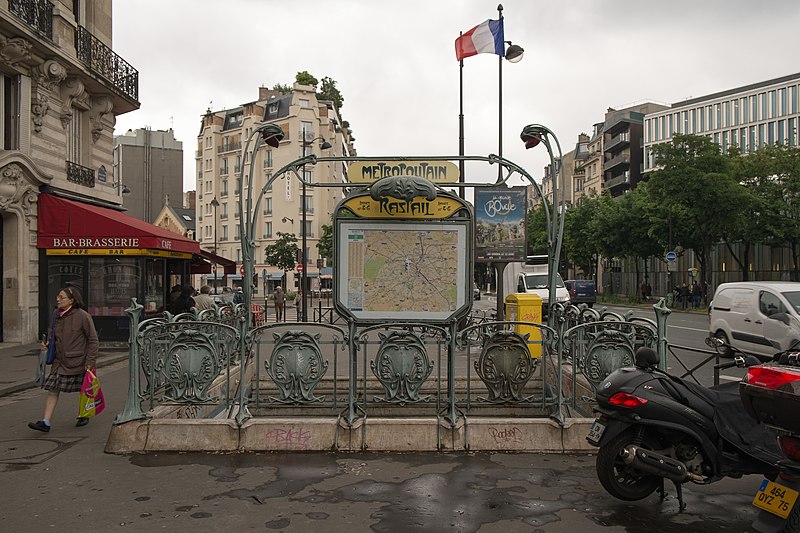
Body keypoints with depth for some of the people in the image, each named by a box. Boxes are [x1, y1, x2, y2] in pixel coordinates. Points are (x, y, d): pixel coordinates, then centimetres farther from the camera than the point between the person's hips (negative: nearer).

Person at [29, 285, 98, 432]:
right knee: (53, 388, -3)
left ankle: (84, 415, 31)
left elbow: (93, 340, -11)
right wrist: (47, 344, 2)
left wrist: (90, 361, -15)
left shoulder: (82, 316, -14)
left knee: (84, 390, 10)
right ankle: (45, 422, -3)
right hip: (60, 360, 5)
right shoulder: (57, 315, 5)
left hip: (78, 361, -5)